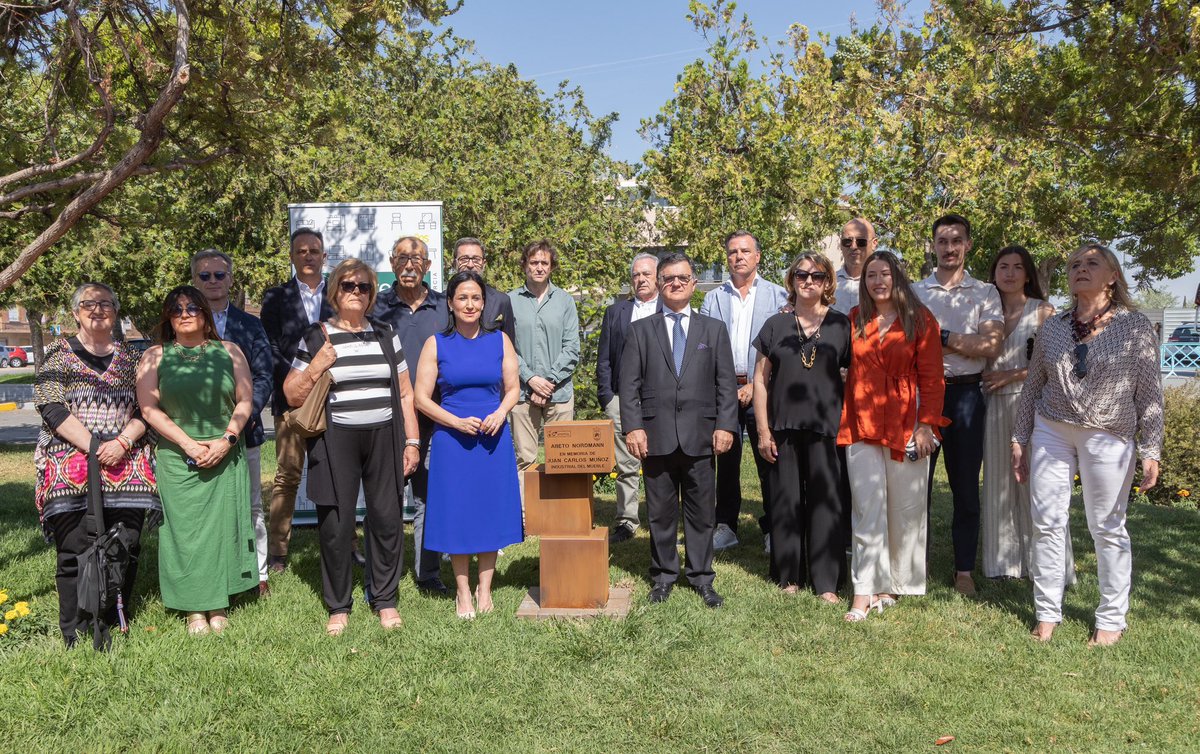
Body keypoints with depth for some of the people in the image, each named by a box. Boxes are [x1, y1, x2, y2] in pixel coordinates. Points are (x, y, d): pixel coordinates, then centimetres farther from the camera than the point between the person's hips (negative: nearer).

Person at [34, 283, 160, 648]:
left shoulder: (132, 357, 14)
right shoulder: (58, 353, 7)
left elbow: (145, 410, 10)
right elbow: (51, 408, -3)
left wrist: (122, 443, -9)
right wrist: (92, 447, -13)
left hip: (126, 467, 3)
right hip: (70, 468, -2)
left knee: (125, 549, -1)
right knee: (75, 550, -5)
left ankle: (110, 628, 12)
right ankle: (75, 636, 5)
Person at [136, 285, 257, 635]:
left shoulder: (229, 351, 8)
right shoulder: (155, 357, 5)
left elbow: (245, 400, 4)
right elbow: (149, 408, -2)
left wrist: (227, 440, -10)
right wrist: (188, 443, -12)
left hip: (225, 455, 1)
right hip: (177, 457, -1)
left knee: (222, 524, 1)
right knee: (184, 527, 0)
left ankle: (218, 605, 11)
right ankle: (194, 610, 8)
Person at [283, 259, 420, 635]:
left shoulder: (386, 335, 11)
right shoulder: (316, 337, 4)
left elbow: (404, 393, 12)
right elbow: (292, 395, 3)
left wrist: (412, 441, 6)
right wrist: (316, 367, -13)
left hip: (383, 439, 2)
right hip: (336, 442, -2)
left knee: (388, 519, 2)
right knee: (336, 523, 1)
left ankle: (385, 600, 20)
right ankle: (338, 606, 18)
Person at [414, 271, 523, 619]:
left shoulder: (499, 340, 4)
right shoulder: (436, 344, -1)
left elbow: (513, 388, 9)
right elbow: (421, 398, -2)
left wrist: (500, 413, -11)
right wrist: (458, 422, -14)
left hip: (493, 436, 2)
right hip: (452, 439, -1)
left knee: (492, 509, 7)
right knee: (457, 512, 5)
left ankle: (484, 588, 22)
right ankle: (463, 592, 21)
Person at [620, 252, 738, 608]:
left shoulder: (714, 329, 11)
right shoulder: (640, 330, 8)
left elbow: (726, 383, 6)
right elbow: (629, 384, 3)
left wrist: (725, 426, -4)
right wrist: (632, 427, -7)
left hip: (700, 436, 1)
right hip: (656, 436, 0)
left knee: (701, 512, 7)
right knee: (660, 512, 7)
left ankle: (702, 577, 20)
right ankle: (663, 575, 21)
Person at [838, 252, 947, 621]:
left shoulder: (919, 319, 0)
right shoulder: (855, 319, 9)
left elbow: (931, 376, -3)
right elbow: (850, 372, 10)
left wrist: (926, 424, -10)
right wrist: (845, 419, 3)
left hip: (905, 425, -2)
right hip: (862, 425, 2)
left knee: (906, 510, 7)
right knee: (867, 510, 0)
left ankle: (897, 583, 22)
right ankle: (864, 591, 3)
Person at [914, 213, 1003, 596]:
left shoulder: (985, 293, 6)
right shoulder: (915, 292, 9)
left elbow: (991, 346, -7)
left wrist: (942, 337, -11)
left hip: (965, 393, -1)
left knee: (965, 485, 5)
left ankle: (964, 569, 16)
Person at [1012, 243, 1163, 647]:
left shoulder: (1136, 325, -2)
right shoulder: (1052, 327, 6)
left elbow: (1149, 391, -3)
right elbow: (1033, 385, 11)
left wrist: (1151, 449, -6)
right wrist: (1020, 439, 10)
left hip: (1108, 439, -3)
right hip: (1051, 432, 3)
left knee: (1108, 528, 6)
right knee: (1047, 523, 4)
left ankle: (1112, 620, 21)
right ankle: (1047, 614, 16)